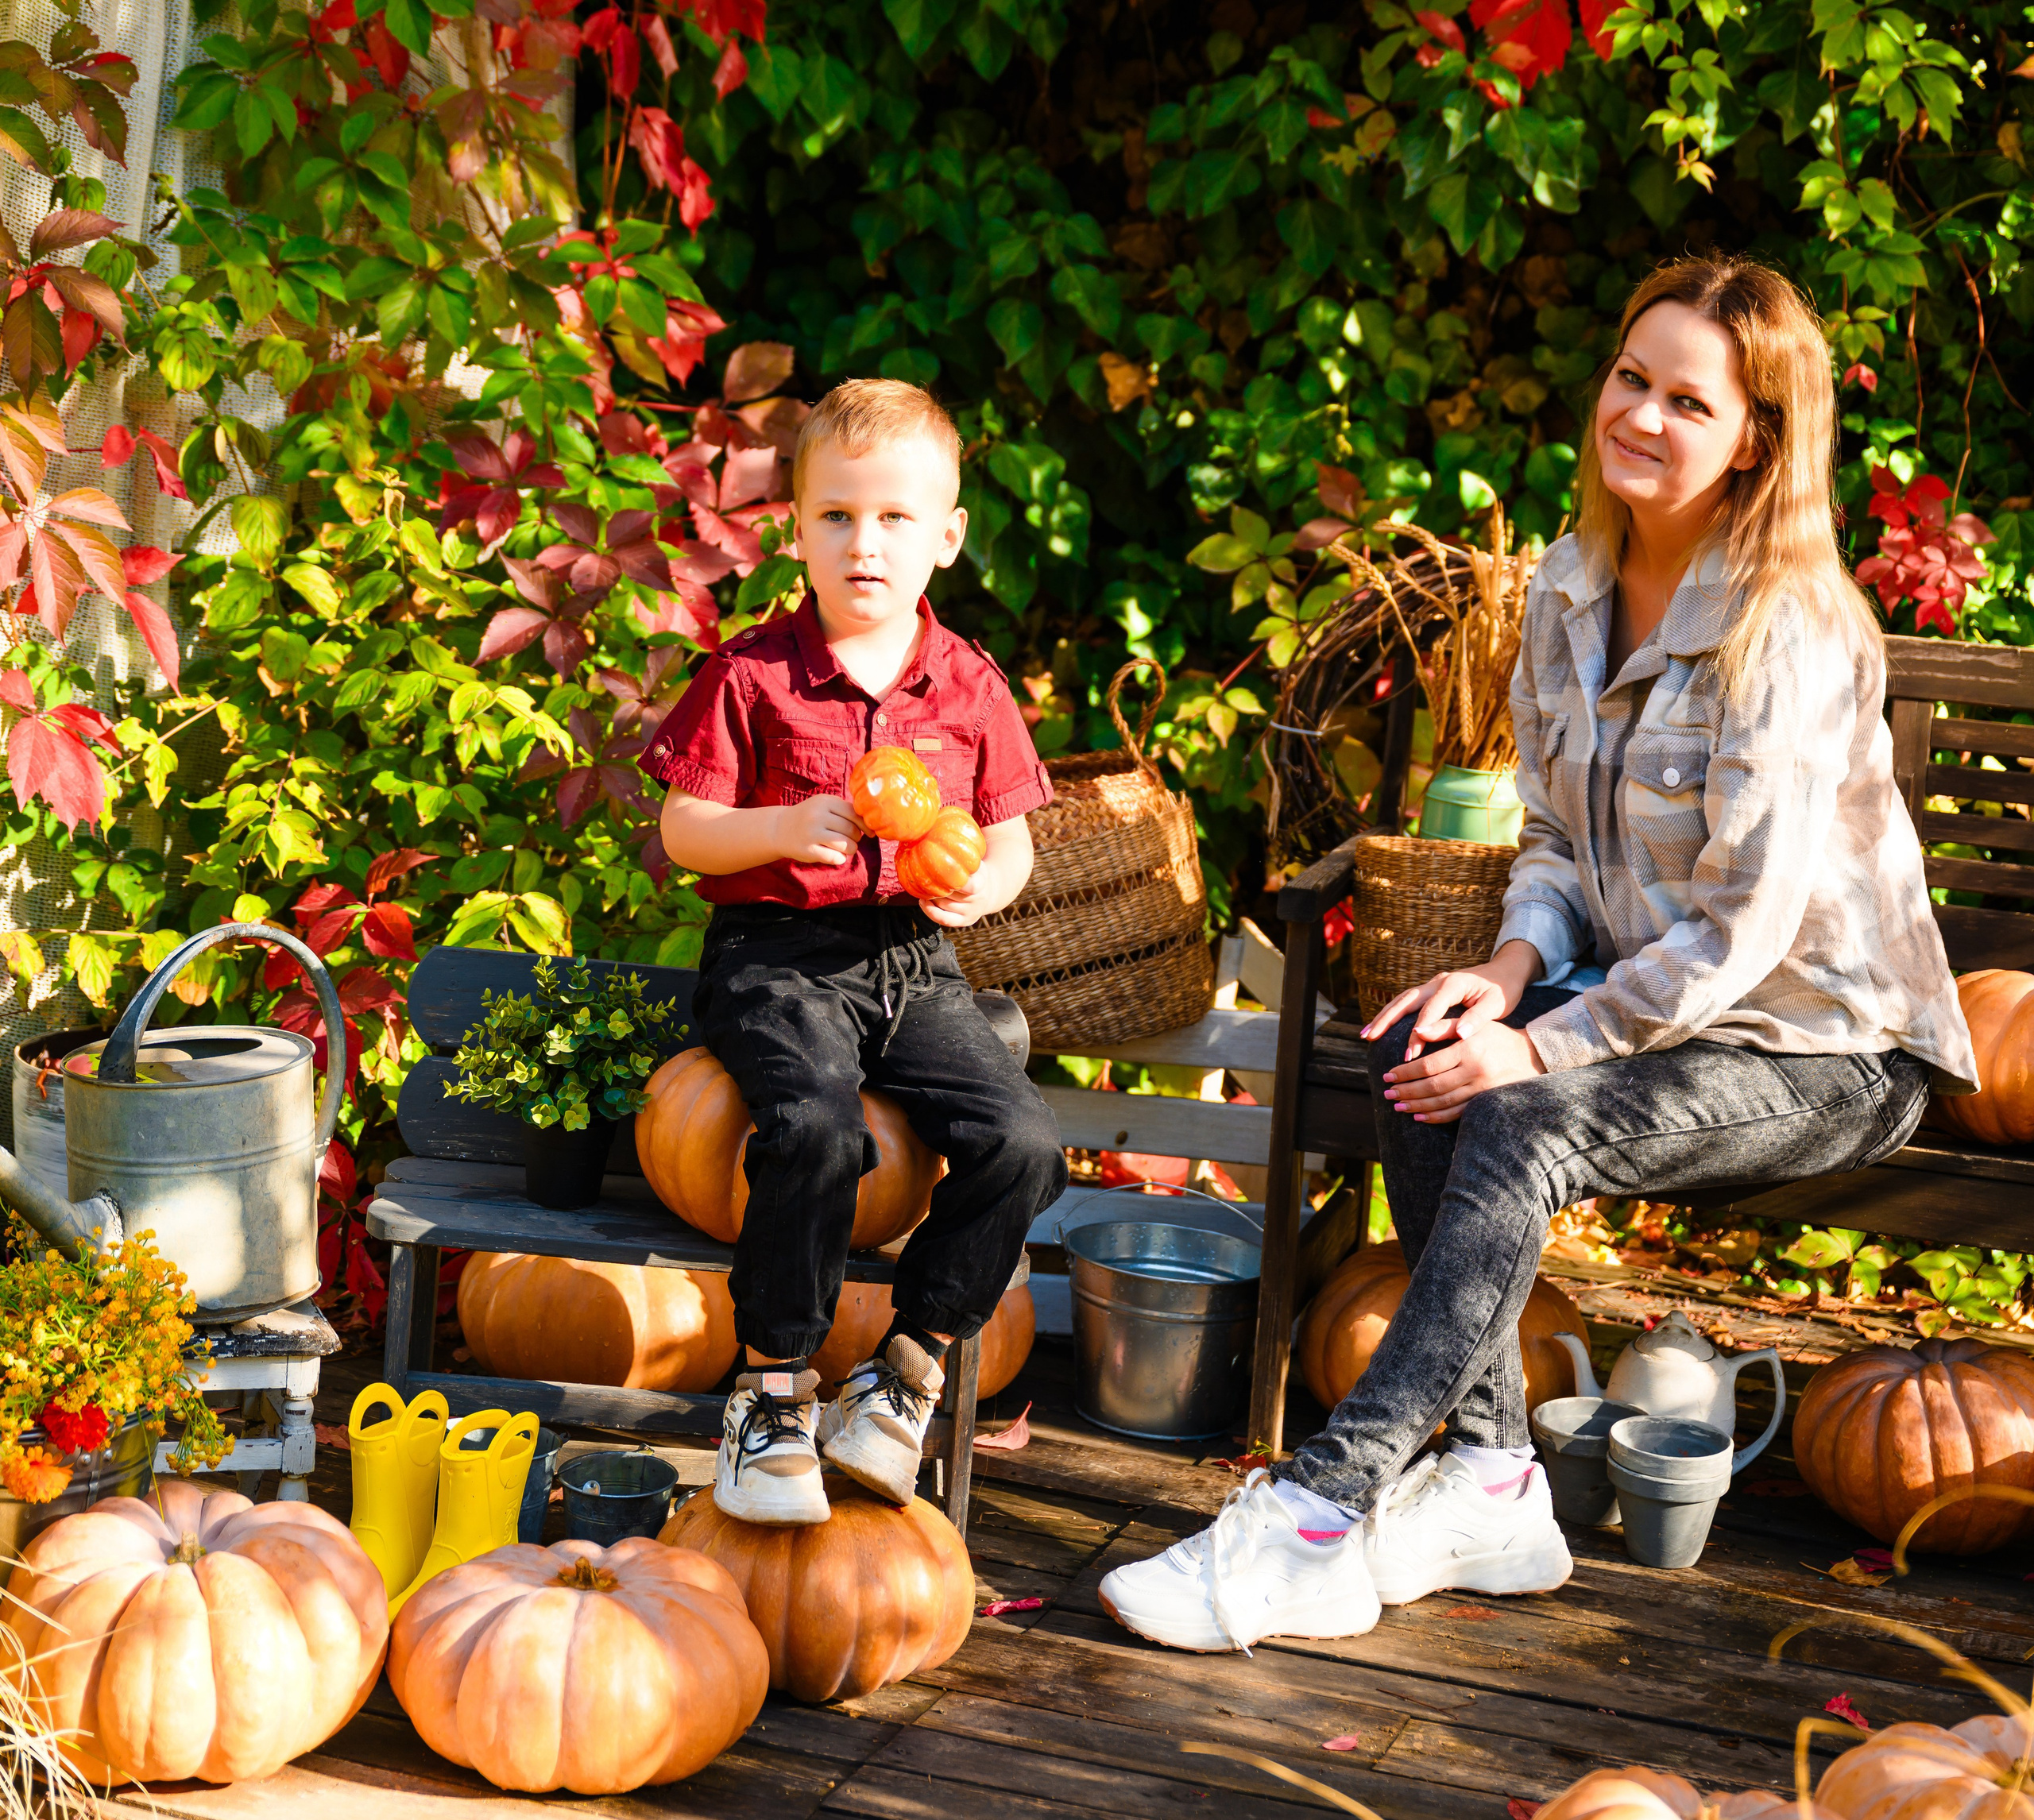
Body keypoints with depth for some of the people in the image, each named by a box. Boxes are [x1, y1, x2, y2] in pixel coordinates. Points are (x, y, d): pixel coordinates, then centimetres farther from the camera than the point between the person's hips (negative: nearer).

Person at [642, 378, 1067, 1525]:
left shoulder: (969, 687, 9)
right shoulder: (751, 676, -1)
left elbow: (1011, 839, 14)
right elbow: (683, 830, 0)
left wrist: (980, 883, -10)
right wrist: (784, 830, -18)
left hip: (916, 960, 4)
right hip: (779, 956, -4)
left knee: (1022, 1141, -20)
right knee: (817, 1126, -33)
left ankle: (910, 1366, -1)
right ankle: (775, 1389, -14)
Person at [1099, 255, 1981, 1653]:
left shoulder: (1792, 631, -19)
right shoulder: (1573, 593, 4)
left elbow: (1743, 928, -21)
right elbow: (1557, 842, 11)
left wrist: (1546, 1046, -22)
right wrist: (1515, 967, -10)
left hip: (1828, 1049, -7)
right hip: (1650, 1000, 7)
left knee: (1524, 1127, -30)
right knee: (1419, 1052, -21)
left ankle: (1321, 1517, -31)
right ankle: (1490, 1482, -18)